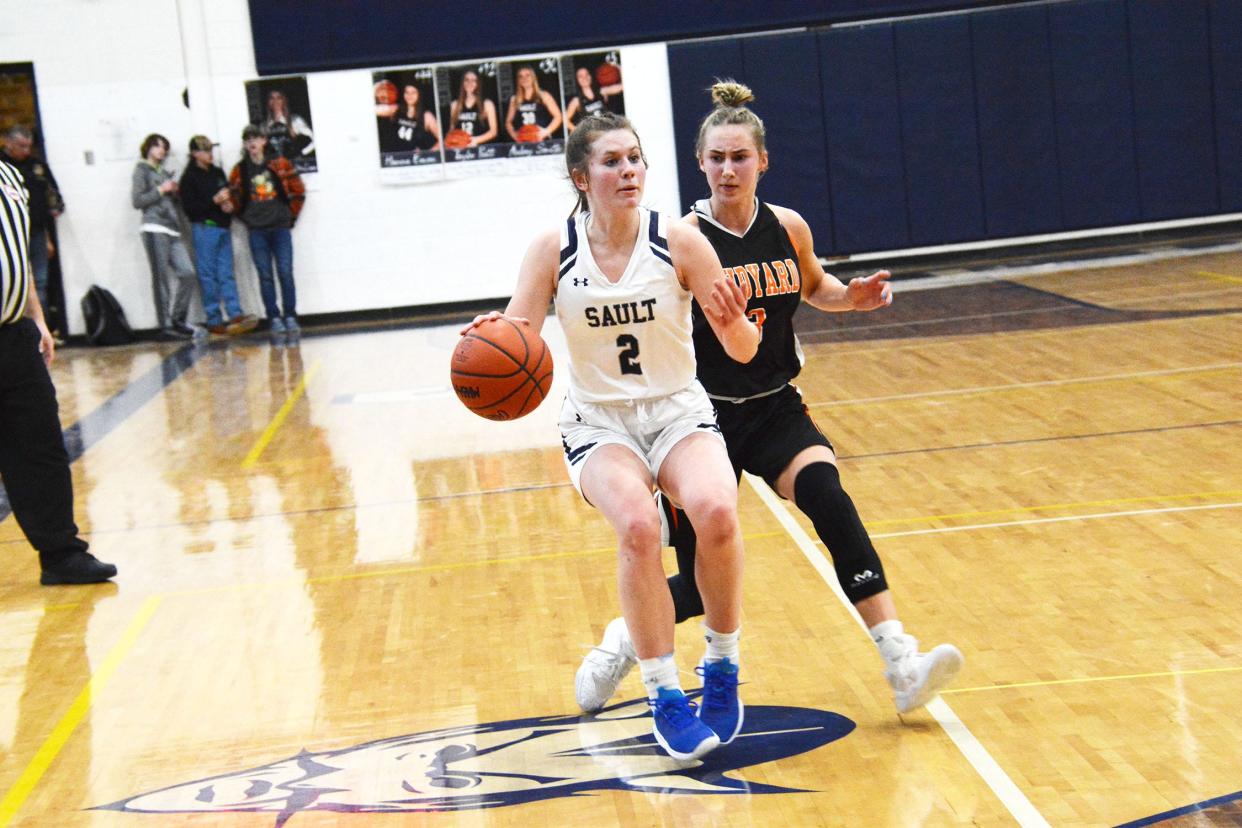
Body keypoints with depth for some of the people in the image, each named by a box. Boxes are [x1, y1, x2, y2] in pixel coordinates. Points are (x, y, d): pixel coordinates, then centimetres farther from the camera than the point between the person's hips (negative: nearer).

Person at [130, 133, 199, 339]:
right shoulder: (142, 170, 5)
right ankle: (167, 325, -8)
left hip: (173, 230, 7)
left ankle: (178, 320, 4)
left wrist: (174, 192, 8)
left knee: (187, 273, -4)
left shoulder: (166, 174, 25)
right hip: (154, 229, -7)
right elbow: (137, 201, -5)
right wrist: (161, 190, -7)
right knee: (161, 278, -9)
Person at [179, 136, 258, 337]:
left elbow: (229, 197, 25)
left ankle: (235, 315, -5)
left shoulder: (218, 173, 16)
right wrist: (214, 201, -17)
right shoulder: (189, 177, -3)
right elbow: (189, 207, -11)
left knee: (226, 274, 1)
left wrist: (229, 205, 2)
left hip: (223, 227, 6)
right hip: (204, 228, -6)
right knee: (208, 275, -3)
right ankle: (214, 320, -2)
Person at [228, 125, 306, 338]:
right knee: (265, 276, 0)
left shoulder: (280, 164, 2)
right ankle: (274, 319, 4)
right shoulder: (239, 170, 5)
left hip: (280, 227, -1)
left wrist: (291, 215, 6)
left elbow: (298, 191, 7)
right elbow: (235, 200, 11)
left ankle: (290, 317, 0)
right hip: (257, 231, 1)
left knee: (285, 273, -6)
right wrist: (247, 218, 4)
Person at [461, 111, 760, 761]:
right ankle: (664, 696, -16)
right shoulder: (553, 251, -7)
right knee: (637, 526, -30)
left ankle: (722, 668, -7)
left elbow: (743, 352, -9)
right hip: (597, 422, 0)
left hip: (678, 413, 0)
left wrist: (733, 322, -31)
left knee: (716, 511, -30)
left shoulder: (679, 243, -10)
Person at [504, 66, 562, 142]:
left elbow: (558, 116, 2)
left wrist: (546, 132, -9)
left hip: (542, 141, -2)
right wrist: (513, 134, 2)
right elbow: (508, 122, 20)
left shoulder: (544, 96, 5)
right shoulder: (515, 100, 14)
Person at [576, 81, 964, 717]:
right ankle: (623, 641, 33)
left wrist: (852, 296, 1)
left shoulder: (788, 229, 0)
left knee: (828, 500, -25)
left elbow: (814, 288, 20)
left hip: (776, 409, 3)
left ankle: (901, 665, -26)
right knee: (703, 585, 1)